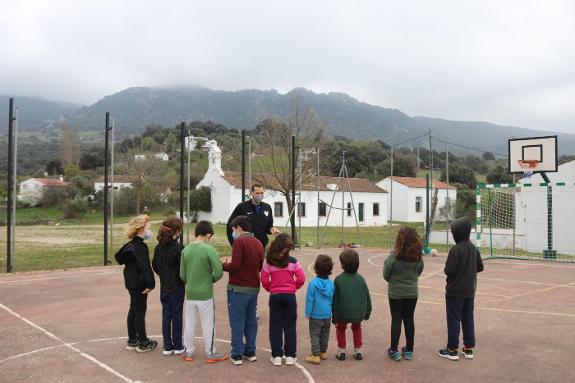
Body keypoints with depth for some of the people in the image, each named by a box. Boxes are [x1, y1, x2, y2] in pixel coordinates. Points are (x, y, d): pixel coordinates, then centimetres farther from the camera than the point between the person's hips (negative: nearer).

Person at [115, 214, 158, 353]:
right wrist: (151, 284, -22)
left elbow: (119, 256, 23)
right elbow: (145, 267, -26)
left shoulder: (131, 244, 9)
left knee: (133, 310, 17)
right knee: (140, 312, -1)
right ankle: (143, 343, 9)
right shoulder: (140, 246, -21)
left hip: (131, 282, 9)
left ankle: (132, 340, 28)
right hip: (139, 284, -9)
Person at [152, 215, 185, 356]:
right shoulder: (179, 248, -18)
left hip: (164, 286, 5)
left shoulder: (158, 247, 1)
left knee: (166, 315, 12)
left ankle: (167, 346, 19)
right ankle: (177, 346, 14)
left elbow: (154, 266, 8)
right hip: (177, 286, -5)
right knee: (177, 315, 5)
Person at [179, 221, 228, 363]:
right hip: (205, 294, -4)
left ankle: (188, 352, 26)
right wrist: (211, 280, 0)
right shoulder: (209, 249, -17)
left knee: (189, 323, 15)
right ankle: (211, 354, 18)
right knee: (208, 324, 8)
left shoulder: (186, 250, -3)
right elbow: (219, 272, -20)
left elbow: (182, 275, 2)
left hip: (190, 294, 4)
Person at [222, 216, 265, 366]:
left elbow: (235, 266, -20)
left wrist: (224, 264, 0)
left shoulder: (239, 241, -13)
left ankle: (237, 354, 8)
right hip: (254, 287, 7)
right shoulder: (258, 243, 9)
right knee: (251, 320, 15)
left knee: (237, 322, 2)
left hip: (238, 288, -7)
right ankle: (250, 352, 23)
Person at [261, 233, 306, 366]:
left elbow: (264, 281, -5)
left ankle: (276, 356, 11)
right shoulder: (292, 261, -7)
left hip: (275, 296, 0)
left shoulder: (269, 262, -5)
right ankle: (290, 355, 13)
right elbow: (301, 278, -6)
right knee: (290, 326, 9)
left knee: (275, 326, 9)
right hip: (290, 295, 0)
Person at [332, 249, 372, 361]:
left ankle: (341, 351, 20)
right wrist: (367, 312, 18)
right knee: (357, 328, 28)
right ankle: (358, 351, 27)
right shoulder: (361, 279, -3)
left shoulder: (338, 279, -12)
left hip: (343, 313, -3)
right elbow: (367, 297, 5)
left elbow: (335, 299, -8)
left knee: (340, 328, 23)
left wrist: (334, 317, 0)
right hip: (359, 313, 3)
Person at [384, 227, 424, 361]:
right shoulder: (418, 257, -8)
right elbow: (418, 273, 6)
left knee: (396, 320, 7)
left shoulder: (394, 256, -20)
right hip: (412, 292, 3)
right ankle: (409, 351, 21)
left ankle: (394, 351, 12)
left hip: (396, 293, -3)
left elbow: (386, 275, -10)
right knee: (409, 320, 13)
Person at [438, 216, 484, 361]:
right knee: (468, 319, 14)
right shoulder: (474, 248, 2)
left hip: (455, 291, -7)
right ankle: (469, 349, 21)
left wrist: (446, 268, -1)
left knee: (454, 320, 2)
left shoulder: (456, 249, -20)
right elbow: (480, 267, 10)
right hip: (470, 291, 7)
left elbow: (449, 271, -22)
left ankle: (452, 350, 9)